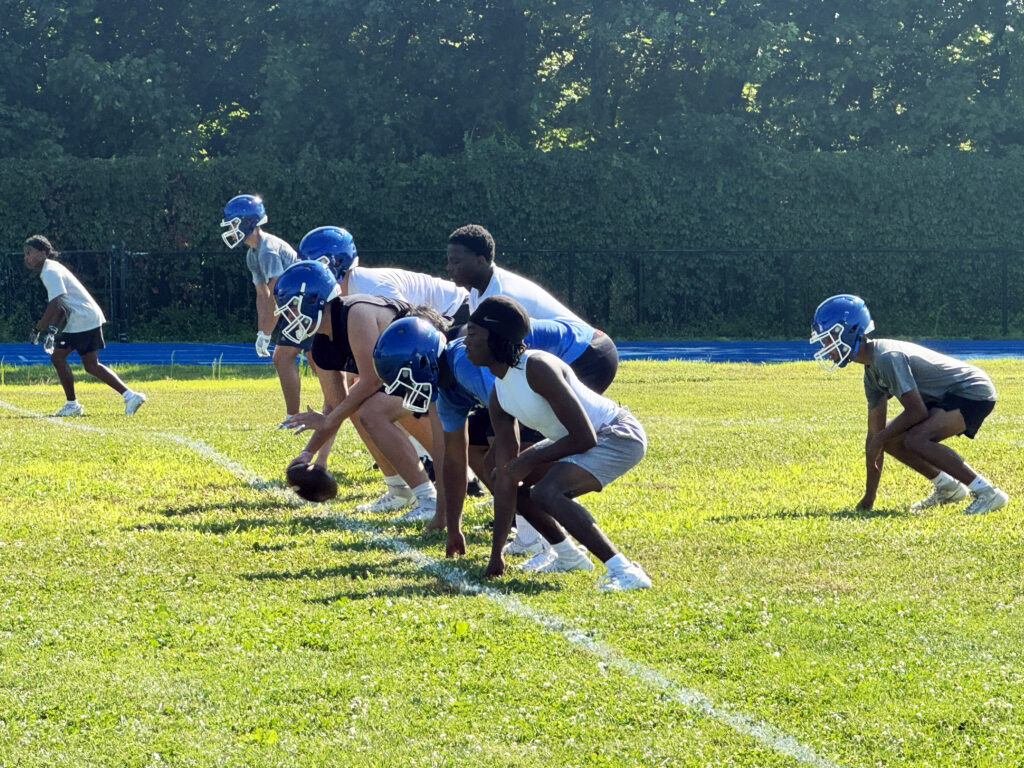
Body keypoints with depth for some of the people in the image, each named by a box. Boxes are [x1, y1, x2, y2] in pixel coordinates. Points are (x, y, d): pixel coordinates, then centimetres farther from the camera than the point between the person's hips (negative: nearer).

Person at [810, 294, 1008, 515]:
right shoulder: (871, 371, 7)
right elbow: (875, 431, 11)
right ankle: (947, 487, 20)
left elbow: (917, 411, -26)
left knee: (916, 440, -28)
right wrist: (868, 498, 12)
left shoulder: (887, 358, -24)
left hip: (973, 391, -10)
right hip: (946, 397, 10)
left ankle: (987, 492, -23)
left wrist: (880, 439, -12)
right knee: (890, 437, 8)